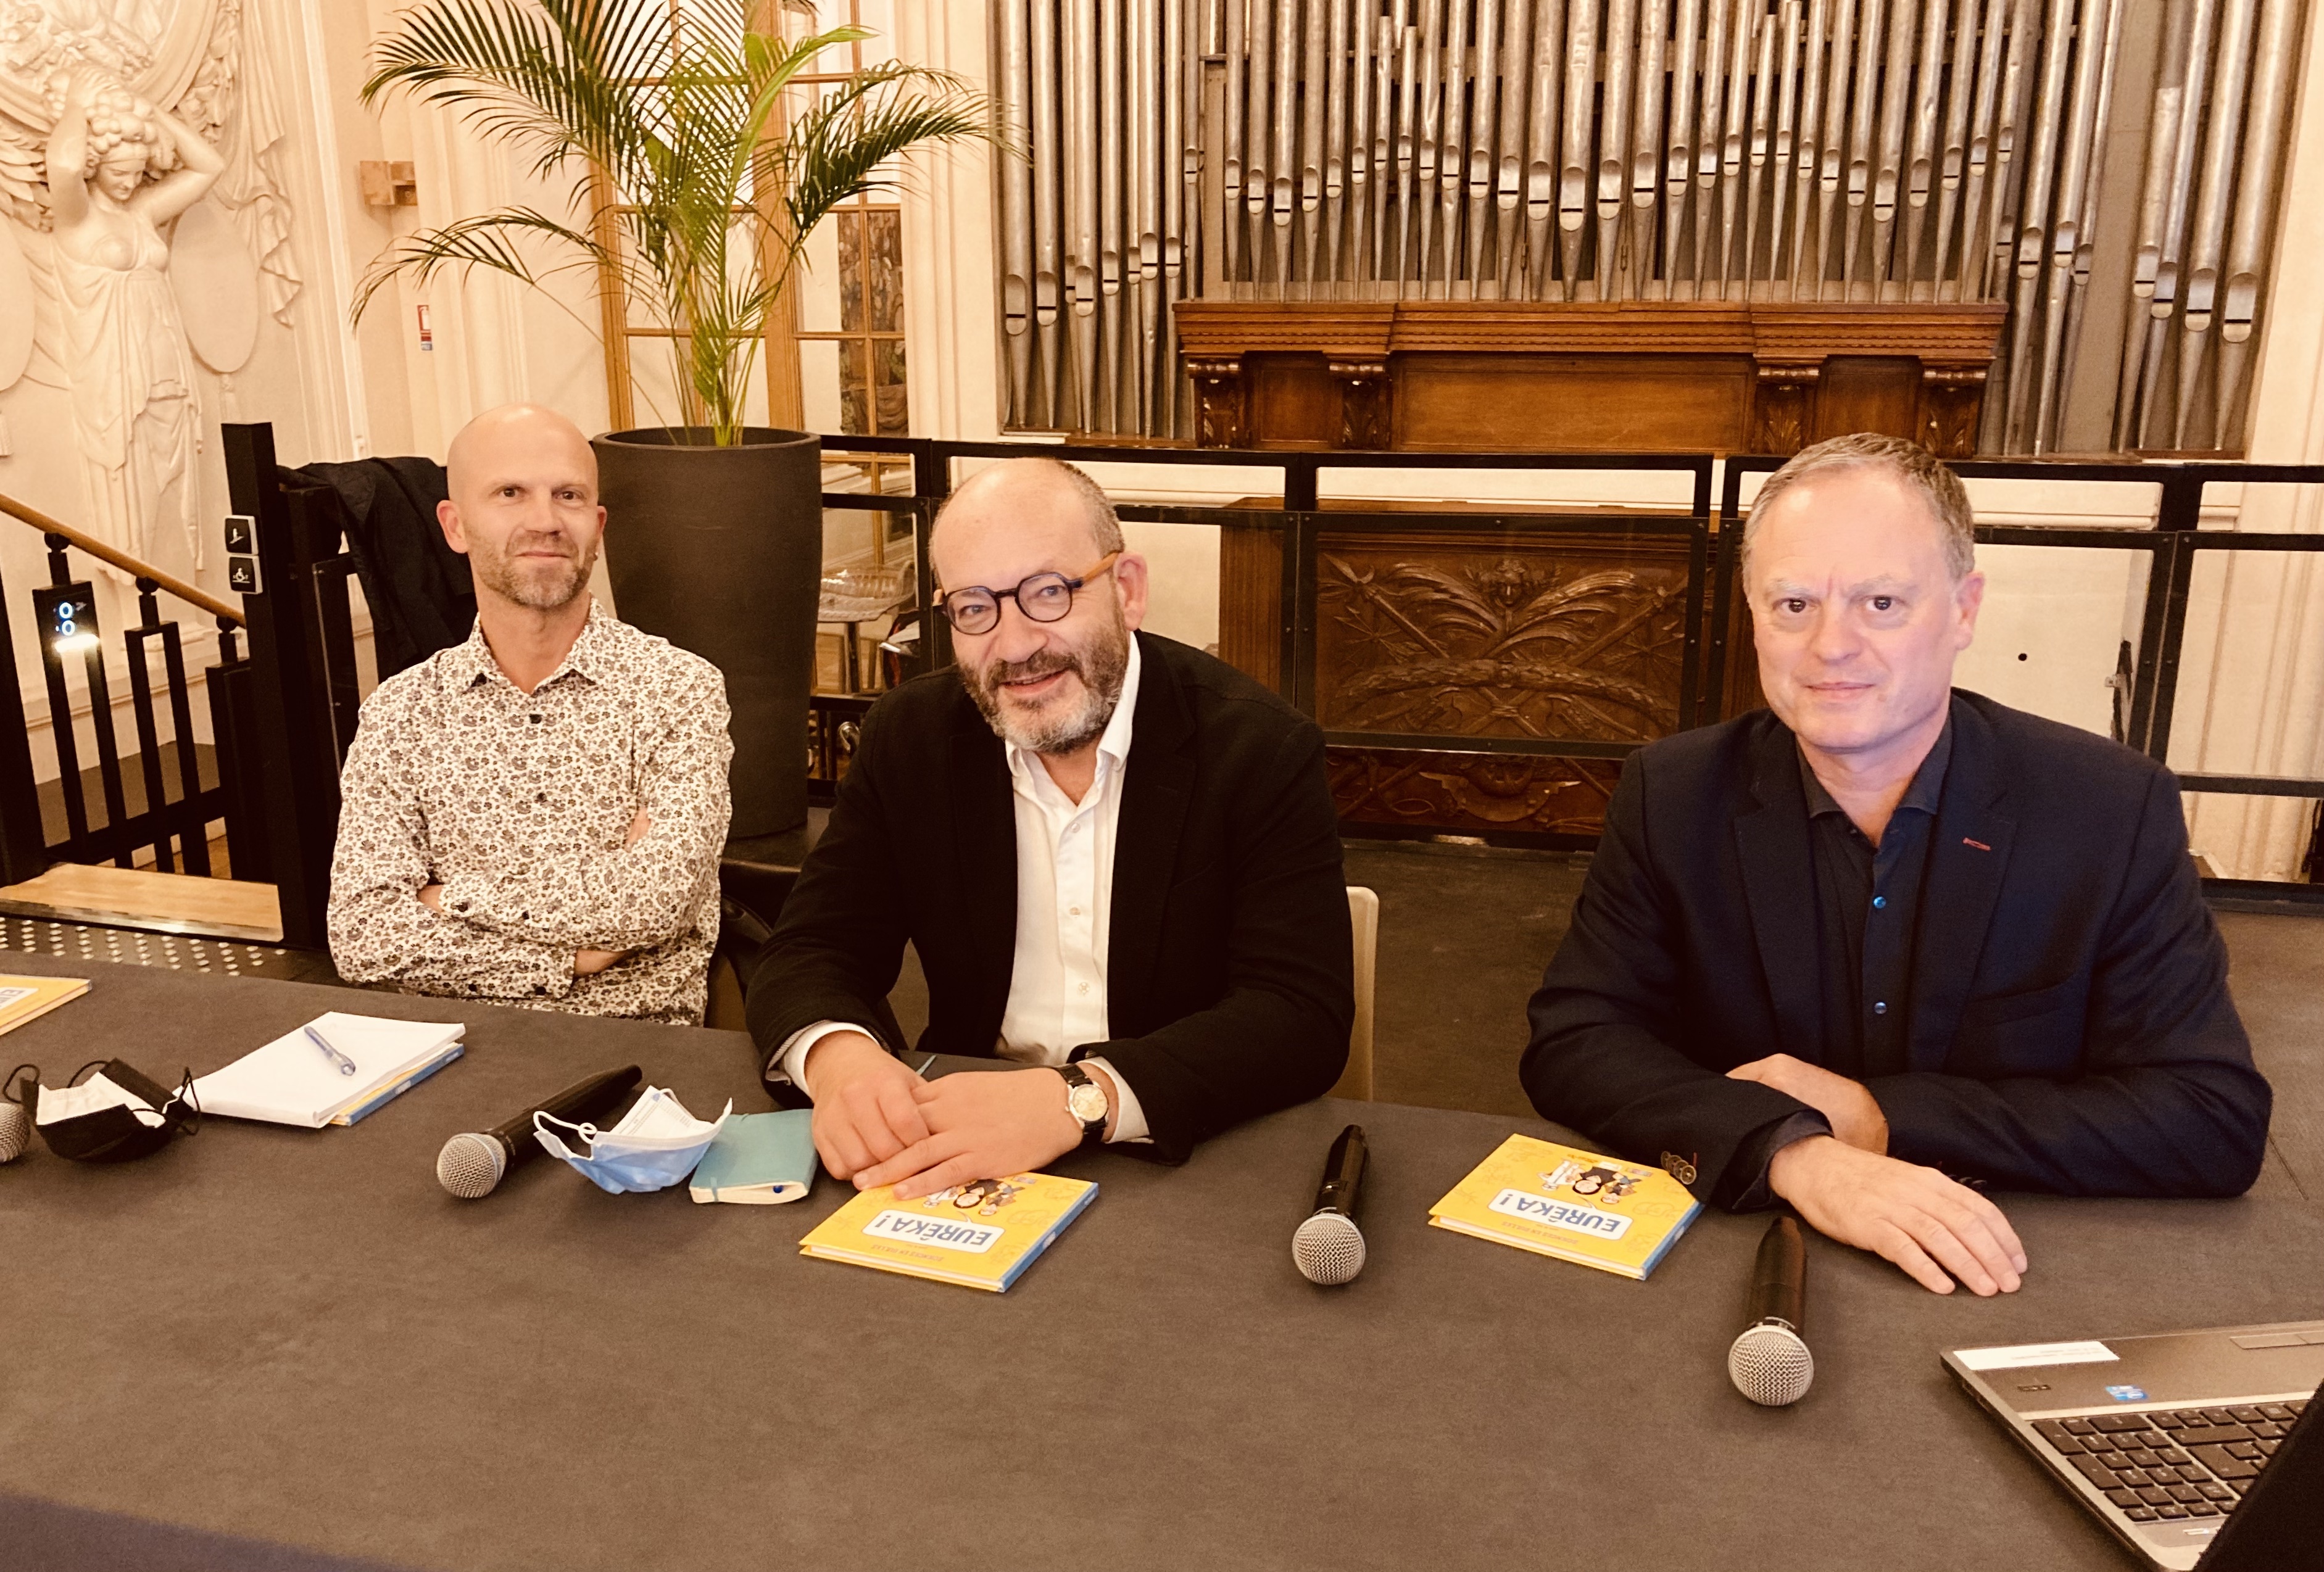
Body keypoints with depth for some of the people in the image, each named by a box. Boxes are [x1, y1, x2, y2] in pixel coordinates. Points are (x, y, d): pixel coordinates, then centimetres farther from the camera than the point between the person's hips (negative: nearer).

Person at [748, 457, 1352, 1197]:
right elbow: (810, 951, 1)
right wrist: (837, 1055, -24)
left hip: (1188, 1159, -2)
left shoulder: (1261, 750, -11)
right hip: (963, 1155, 2)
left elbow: (1304, 1018, -18)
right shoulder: (909, 739, 1)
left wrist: (1080, 1099, -32)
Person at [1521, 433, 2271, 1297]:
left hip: (2008, 1291, -1)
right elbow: (1570, 1045, -9)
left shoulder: (2114, 811, -6)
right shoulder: (1674, 796, -4)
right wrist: (1795, 1151, -25)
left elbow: (2219, 1123, -8)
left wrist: (1882, 1118, -15)